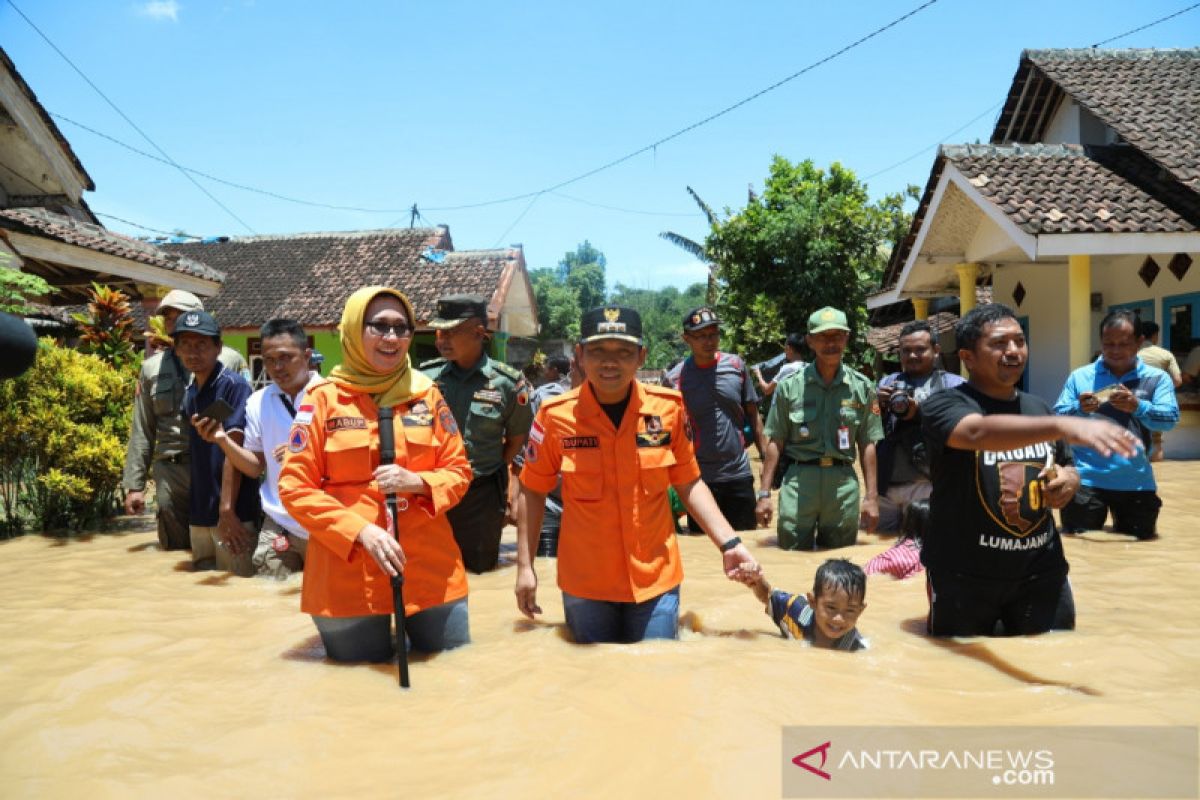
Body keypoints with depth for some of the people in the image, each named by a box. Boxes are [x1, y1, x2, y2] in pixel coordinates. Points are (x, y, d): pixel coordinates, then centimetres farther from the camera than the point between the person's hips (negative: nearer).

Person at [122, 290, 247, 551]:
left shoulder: (230, 360, 3)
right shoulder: (152, 368, 13)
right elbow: (142, 431, 14)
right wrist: (134, 485, 8)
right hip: (171, 472, 3)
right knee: (177, 554, 9)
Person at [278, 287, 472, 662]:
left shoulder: (427, 395, 5)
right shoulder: (324, 398, -3)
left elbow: (458, 471, 8)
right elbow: (294, 486, -5)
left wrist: (418, 482, -14)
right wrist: (360, 531, -17)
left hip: (431, 568, 3)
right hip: (347, 573, -2)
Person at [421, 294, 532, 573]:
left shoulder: (507, 383, -7)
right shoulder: (425, 376, -1)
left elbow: (516, 438, 5)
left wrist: (490, 473, 1)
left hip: (483, 494, -2)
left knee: (479, 569, 10)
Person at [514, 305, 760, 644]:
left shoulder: (668, 407, -8)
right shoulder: (556, 415, -11)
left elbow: (689, 484, 3)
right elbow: (533, 490, 1)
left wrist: (729, 543, -6)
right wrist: (525, 565, -1)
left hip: (656, 579, 1)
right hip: (584, 584, 0)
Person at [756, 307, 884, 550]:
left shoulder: (862, 387, 6)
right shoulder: (790, 386, 3)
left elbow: (867, 444, 8)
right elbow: (775, 441, 4)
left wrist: (871, 497, 3)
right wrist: (764, 493, -1)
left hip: (843, 484, 1)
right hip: (798, 481, -1)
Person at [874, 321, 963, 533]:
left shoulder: (953, 385, 5)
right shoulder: (887, 383, 18)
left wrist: (920, 412, -18)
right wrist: (877, 404, -4)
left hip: (927, 485, -4)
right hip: (883, 485, 4)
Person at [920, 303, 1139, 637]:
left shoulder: (1038, 407, 8)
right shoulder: (945, 405, -12)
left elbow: (1068, 469, 20)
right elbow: (978, 433, -35)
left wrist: (1069, 481, -6)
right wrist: (1061, 425, -50)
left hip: (1040, 571, 5)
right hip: (963, 575, -5)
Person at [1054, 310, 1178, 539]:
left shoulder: (1157, 378, 2)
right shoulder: (1080, 376, 2)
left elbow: (1170, 418, -10)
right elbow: (1057, 418, -2)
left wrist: (1138, 407, -28)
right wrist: (1079, 409, -23)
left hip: (1137, 482, 1)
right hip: (1087, 480, -1)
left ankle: (1121, 528, 44)